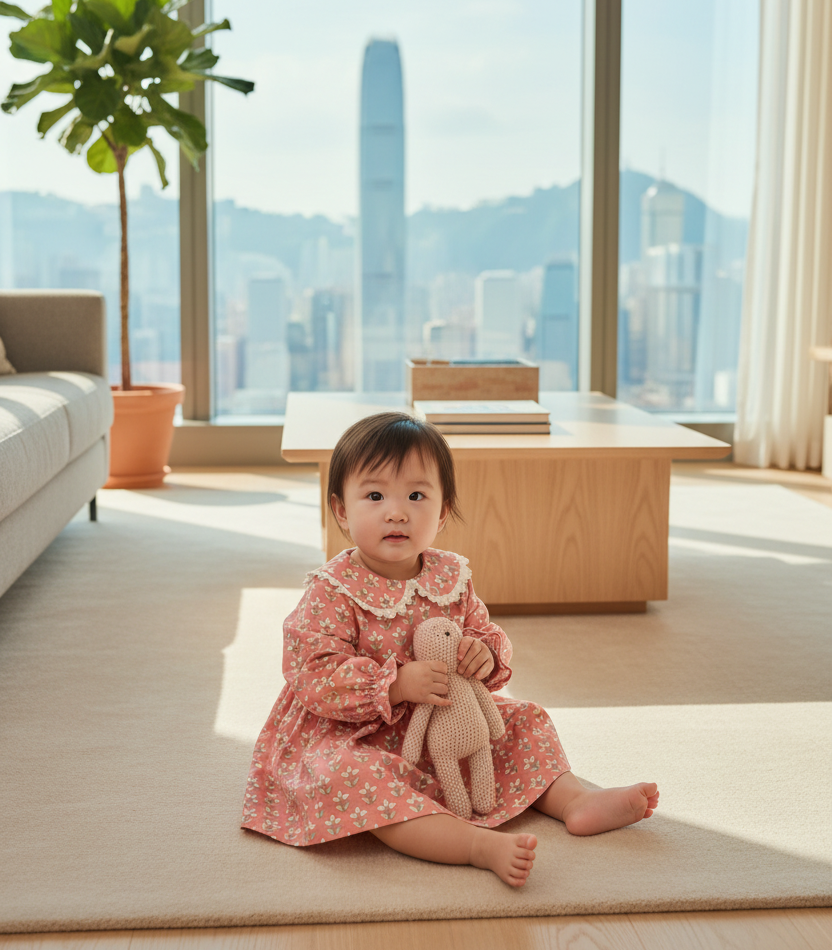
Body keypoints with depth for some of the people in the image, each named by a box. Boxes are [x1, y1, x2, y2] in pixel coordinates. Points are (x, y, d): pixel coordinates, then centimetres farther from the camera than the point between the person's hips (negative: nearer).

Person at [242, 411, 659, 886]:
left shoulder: (452, 576, 1)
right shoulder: (331, 593, -17)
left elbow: (489, 634, 11)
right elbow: (316, 677, -22)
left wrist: (487, 654, -15)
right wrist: (399, 683, -33)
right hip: (354, 738, -6)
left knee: (525, 720, 4)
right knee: (348, 775, -37)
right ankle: (481, 846, -48)